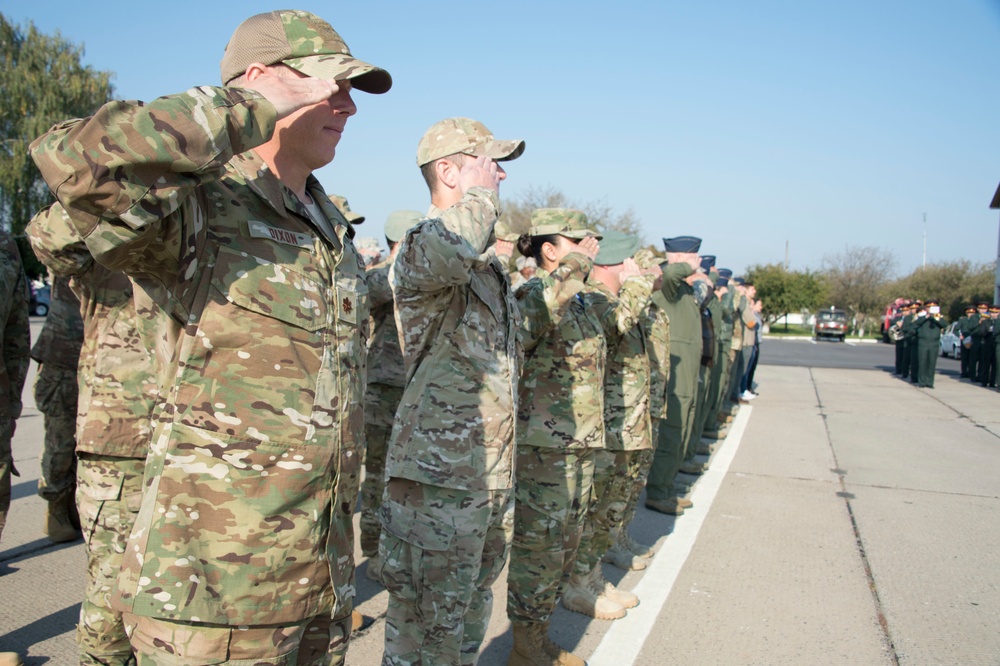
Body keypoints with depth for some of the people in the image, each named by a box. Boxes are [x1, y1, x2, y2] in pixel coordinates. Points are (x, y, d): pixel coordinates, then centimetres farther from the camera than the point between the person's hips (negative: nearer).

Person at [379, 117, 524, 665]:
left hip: (493, 471, 9)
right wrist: (482, 193, -22)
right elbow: (449, 254, -41)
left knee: (472, 607, 23)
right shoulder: (421, 244, -14)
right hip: (437, 475, -9)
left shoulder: (488, 260, 15)